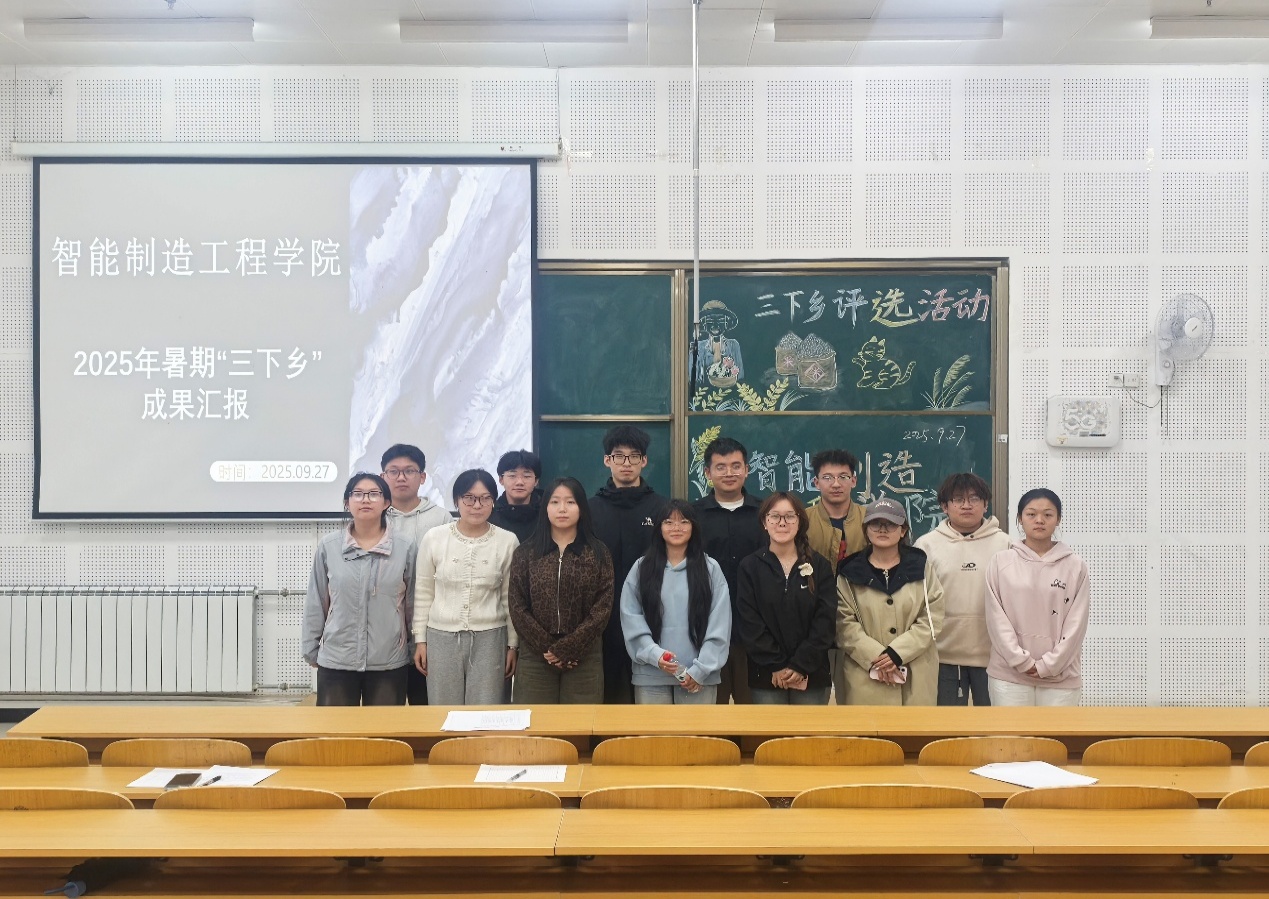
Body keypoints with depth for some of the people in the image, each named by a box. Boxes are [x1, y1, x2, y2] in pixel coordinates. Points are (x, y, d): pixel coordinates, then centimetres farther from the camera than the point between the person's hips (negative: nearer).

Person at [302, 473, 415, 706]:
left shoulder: (405, 549, -2)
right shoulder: (328, 546, -1)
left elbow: (411, 603, 5)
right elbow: (316, 602, 5)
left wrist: (415, 647, 9)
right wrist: (311, 648, 7)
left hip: (389, 662, 0)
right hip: (336, 660, 0)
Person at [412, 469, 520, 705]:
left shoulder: (507, 541, -2)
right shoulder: (433, 538, -2)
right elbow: (423, 593, 6)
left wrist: (512, 644, 5)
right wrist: (420, 639, 4)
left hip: (489, 639, 0)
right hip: (441, 637, 1)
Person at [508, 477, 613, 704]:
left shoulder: (598, 553, 4)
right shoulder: (525, 553, 5)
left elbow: (603, 608, -3)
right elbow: (518, 608, 1)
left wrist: (566, 649, -11)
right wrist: (546, 648, -9)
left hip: (584, 658, 0)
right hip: (535, 657, 0)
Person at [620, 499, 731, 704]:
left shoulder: (710, 568, 4)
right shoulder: (642, 568, 6)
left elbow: (719, 625, -1)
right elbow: (631, 618, -1)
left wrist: (700, 670, -8)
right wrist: (655, 655, -14)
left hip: (699, 676, 0)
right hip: (651, 675, 0)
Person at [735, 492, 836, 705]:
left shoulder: (819, 566, 4)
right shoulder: (750, 567, 2)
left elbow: (825, 620, -3)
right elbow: (749, 623, -4)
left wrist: (801, 665, -12)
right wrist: (776, 665, -12)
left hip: (812, 673, 1)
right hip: (766, 675, -1)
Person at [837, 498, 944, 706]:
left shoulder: (920, 568, 7)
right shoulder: (850, 573, 4)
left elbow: (932, 619, -1)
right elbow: (845, 624, -3)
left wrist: (897, 652, -13)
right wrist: (876, 657, -15)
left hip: (915, 675, 1)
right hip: (866, 676, -1)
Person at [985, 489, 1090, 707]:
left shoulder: (1075, 566, 1)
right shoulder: (1000, 562, 1)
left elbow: (1076, 625, -3)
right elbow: (996, 619, -3)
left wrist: (1047, 666, -9)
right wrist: (1021, 662, -11)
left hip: (1060, 676, 0)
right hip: (1009, 675, 0)